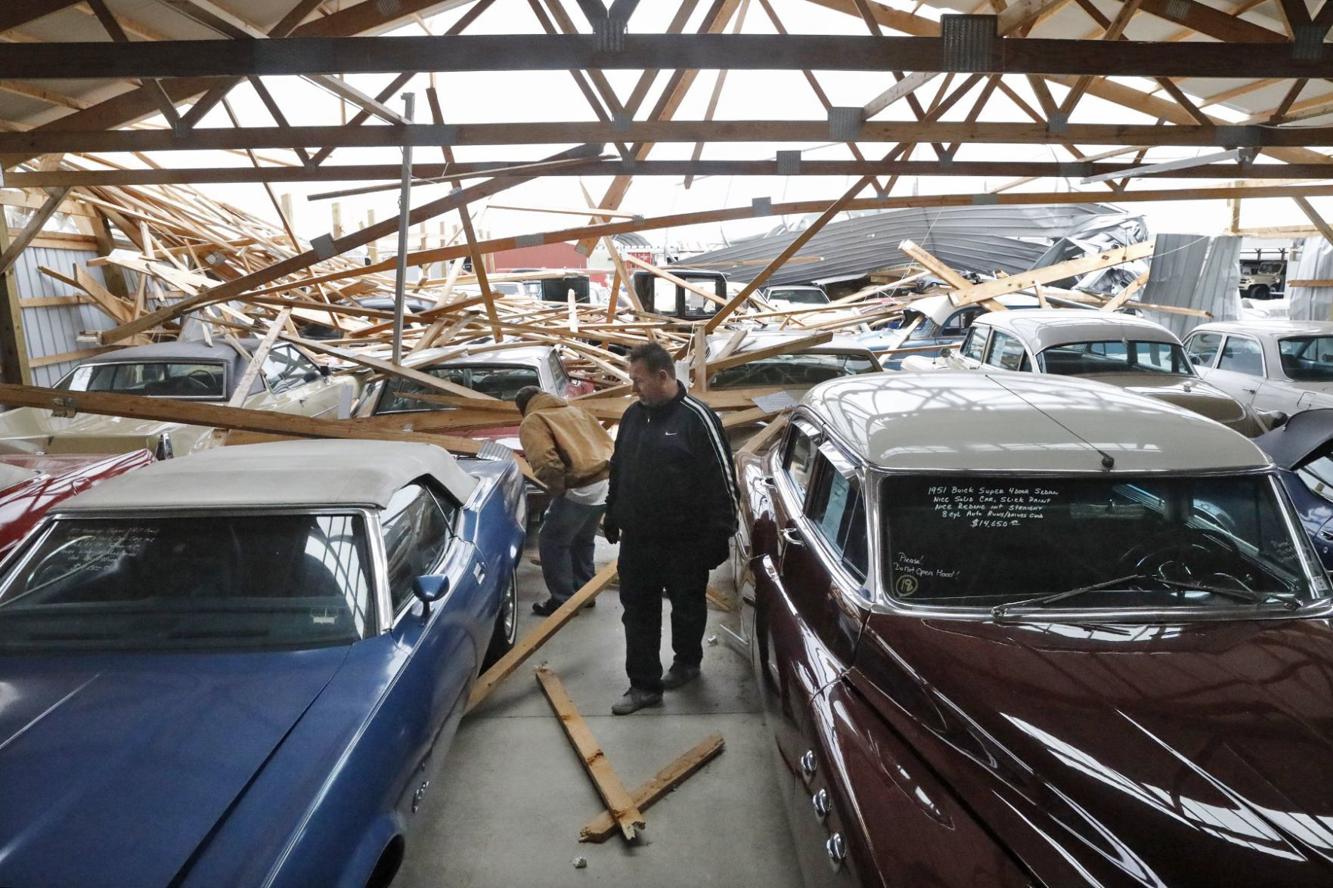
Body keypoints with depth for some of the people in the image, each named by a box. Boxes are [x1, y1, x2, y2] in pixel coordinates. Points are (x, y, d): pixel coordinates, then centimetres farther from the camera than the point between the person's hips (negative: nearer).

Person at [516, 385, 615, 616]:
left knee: (552, 542, 10)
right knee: (583, 540, 26)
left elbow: (545, 462, -18)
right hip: (605, 482, 8)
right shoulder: (575, 410, 23)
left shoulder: (532, 422, 0)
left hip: (581, 489, -8)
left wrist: (558, 488, -5)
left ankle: (562, 600, 15)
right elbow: (606, 440, 21)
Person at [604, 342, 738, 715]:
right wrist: (612, 516, 20)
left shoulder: (696, 417, -14)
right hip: (637, 539, 6)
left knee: (687, 607, 14)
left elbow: (722, 479, -13)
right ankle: (644, 685, 17)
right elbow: (618, 470, 18)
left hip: (685, 541, -5)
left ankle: (687, 661, 38)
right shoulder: (633, 414, 6)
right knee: (638, 612, 7)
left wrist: (720, 534, -14)